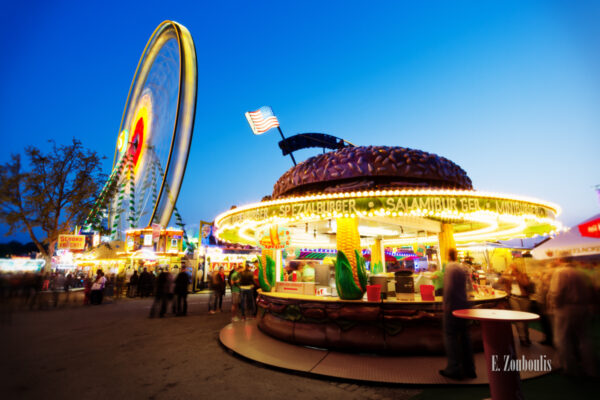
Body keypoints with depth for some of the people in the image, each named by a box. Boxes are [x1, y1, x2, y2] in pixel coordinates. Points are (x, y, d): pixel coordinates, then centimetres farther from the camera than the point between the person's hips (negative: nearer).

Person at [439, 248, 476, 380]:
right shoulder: (463, 268, 10)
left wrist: (446, 304, -15)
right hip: (464, 305, 8)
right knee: (464, 336, 15)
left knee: (450, 336, 1)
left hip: (452, 307, -8)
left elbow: (449, 288, -22)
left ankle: (454, 369, 5)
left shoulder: (450, 268, -15)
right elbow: (466, 286, 18)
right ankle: (469, 369, 23)